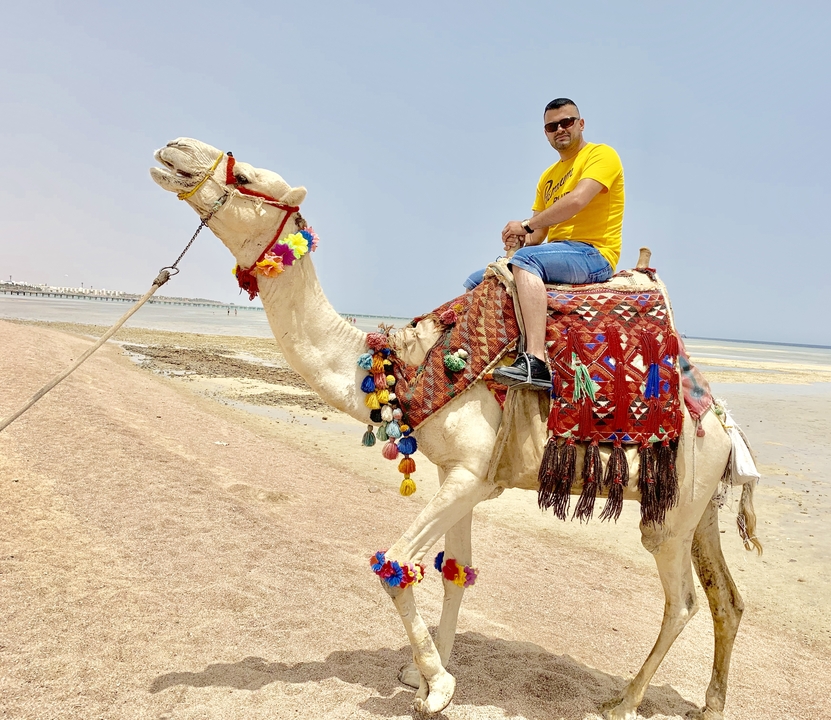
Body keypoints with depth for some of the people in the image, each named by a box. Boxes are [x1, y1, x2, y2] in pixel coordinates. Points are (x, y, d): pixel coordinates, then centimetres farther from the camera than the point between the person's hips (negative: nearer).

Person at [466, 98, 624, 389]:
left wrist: (526, 224, -12)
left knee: (525, 260, -37)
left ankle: (535, 363, -48)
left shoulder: (601, 155, -1)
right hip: (558, 255, 8)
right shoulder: (548, 176, 23)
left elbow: (576, 201, -19)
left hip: (594, 254, -8)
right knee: (475, 284, 0)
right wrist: (521, 239, -6)